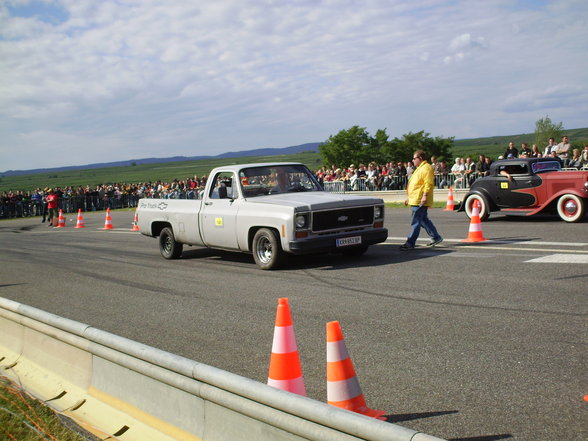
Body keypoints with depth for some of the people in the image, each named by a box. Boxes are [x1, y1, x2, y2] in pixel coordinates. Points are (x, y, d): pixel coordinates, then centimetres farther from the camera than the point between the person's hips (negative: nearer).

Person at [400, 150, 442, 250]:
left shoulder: (426, 168, -11)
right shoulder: (420, 168, 22)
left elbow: (428, 183, -20)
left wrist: (425, 195, -28)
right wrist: (409, 197, 26)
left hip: (420, 201, -11)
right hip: (415, 200, 11)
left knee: (415, 222, -8)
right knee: (424, 220, 16)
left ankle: (410, 243, -7)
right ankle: (436, 237, 24)